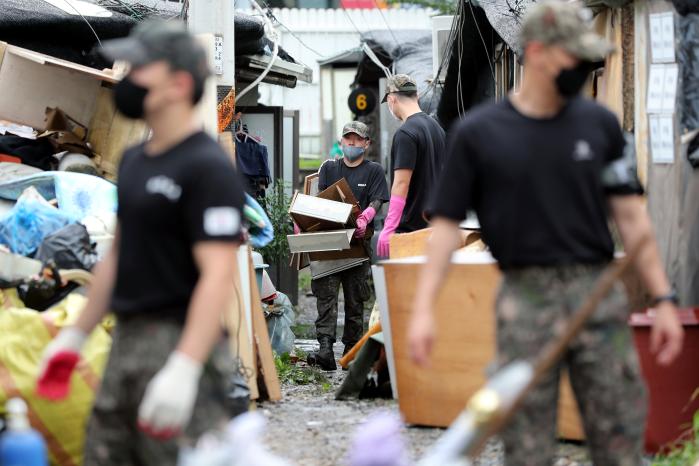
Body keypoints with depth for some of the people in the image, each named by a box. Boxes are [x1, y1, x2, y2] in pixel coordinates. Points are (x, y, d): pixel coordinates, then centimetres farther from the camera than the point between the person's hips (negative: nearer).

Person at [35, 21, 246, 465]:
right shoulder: (135, 160, 16)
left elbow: (218, 275, -21)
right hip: (126, 342, 9)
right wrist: (75, 335, 24)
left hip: (178, 343, -9)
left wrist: (183, 369, -29)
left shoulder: (208, 168, -13)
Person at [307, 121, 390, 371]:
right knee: (325, 293, -12)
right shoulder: (329, 168, 16)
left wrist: (363, 219, -24)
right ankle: (325, 348, -22)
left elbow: (376, 202, -3)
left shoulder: (374, 171, 9)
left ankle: (352, 349, 12)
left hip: (358, 240, -1)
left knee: (354, 298, 4)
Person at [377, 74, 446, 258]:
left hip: (410, 227, -9)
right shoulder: (437, 127, 14)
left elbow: (401, 183, -19)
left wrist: (388, 228, -20)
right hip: (433, 224, 9)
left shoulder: (405, 134, -14)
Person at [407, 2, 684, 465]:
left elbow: (631, 217, 10)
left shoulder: (599, 123, 7)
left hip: (599, 296, 2)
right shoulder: (478, 132, 1)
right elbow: (447, 222, 2)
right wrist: (424, 309, -6)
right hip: (526, 301, -2)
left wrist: (664, 300, 6)